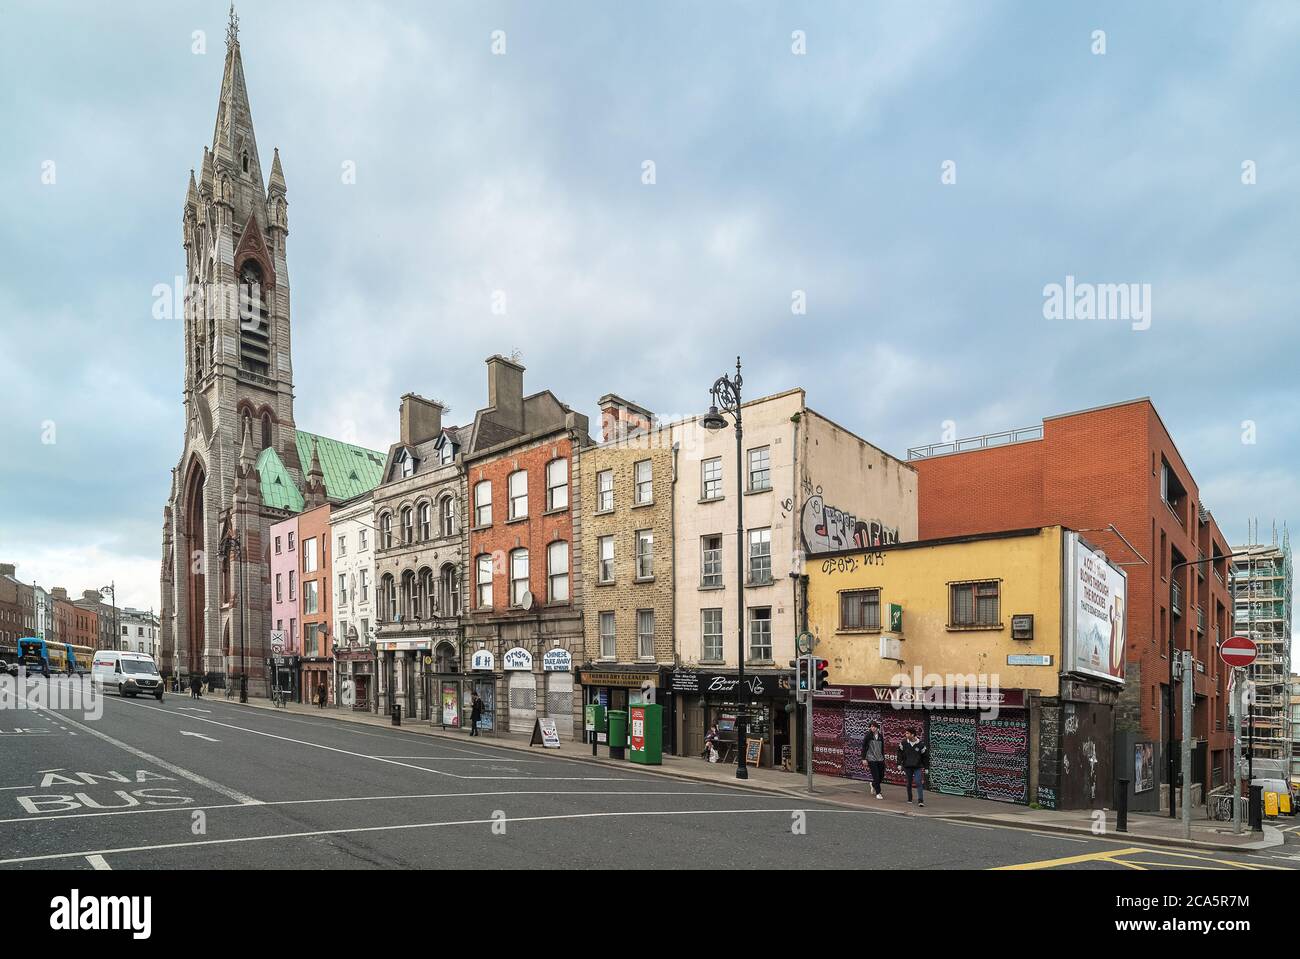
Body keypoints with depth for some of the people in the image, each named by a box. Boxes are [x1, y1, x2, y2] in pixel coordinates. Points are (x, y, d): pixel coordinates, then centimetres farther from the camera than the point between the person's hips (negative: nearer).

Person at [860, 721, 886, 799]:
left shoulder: (880, 737, 6)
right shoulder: (868, 736, -8)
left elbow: (882, 748, 16)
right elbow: (864, 748, -8)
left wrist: (883, 758, 17)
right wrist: (864, 758, -12)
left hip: (880, 759, 5)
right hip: (872, 760, -5)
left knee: (882, 775, 11)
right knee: (876, 776, -5)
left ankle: (873, 784, 40)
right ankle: (878, 793, 10)